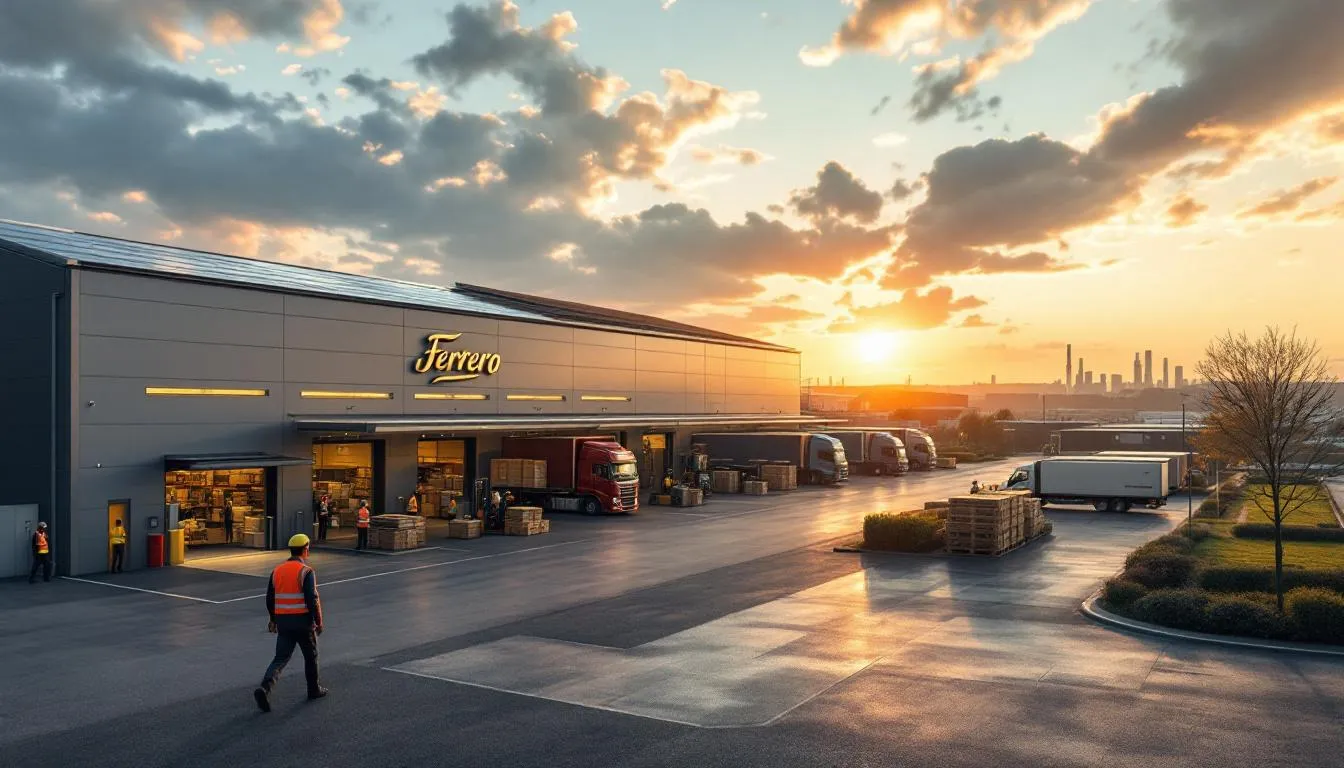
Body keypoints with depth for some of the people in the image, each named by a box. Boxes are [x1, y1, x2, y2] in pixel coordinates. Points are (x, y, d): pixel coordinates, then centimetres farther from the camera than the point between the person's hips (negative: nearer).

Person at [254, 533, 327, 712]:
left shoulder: (277, 570, 6)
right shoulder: (306, 571, -12)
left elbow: (270, 599, 11)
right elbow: (312, 599, -18)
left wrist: (274, 620, 24)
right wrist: (319, 621, -8)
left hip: (283, 622, 4)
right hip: (303, 622, -4)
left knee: (281, 658, 6)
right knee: (310, 656, 15)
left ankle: (264, 688, -15)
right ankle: (314, 689, 27)